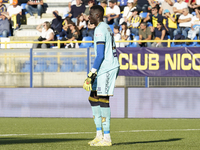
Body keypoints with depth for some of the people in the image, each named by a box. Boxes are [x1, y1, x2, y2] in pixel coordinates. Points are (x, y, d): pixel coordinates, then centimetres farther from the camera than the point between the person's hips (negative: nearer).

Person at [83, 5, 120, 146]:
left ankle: (107, 137, -9)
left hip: (107, 68, -10)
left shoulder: (100, 30, -13)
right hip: (108, 67, 10)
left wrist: (91, 74, -19)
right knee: (94, 98, 13)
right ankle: (99, 134, 15)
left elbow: (100, 55, -19)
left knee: (103, 100, -9)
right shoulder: (107, 28, 18)